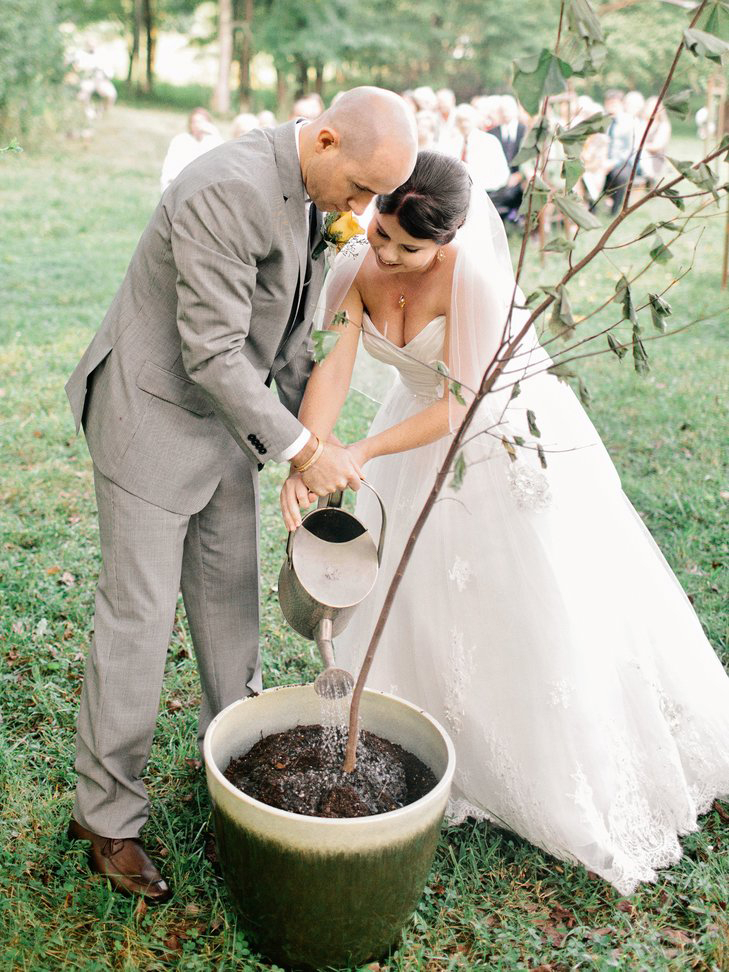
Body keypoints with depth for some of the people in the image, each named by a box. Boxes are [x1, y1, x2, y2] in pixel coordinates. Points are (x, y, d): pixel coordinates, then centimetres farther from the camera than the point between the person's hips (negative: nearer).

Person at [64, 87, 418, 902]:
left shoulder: (307, 188, 1)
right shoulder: (227, 192, -28)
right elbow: (213, 352, -28)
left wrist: (315, 431, 10)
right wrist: (301, 451, -23)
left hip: (224, 414, 8)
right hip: (153, 413, -8)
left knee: (229, 596, 16)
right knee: (138, 614, -1)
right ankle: (105, 812, 15)